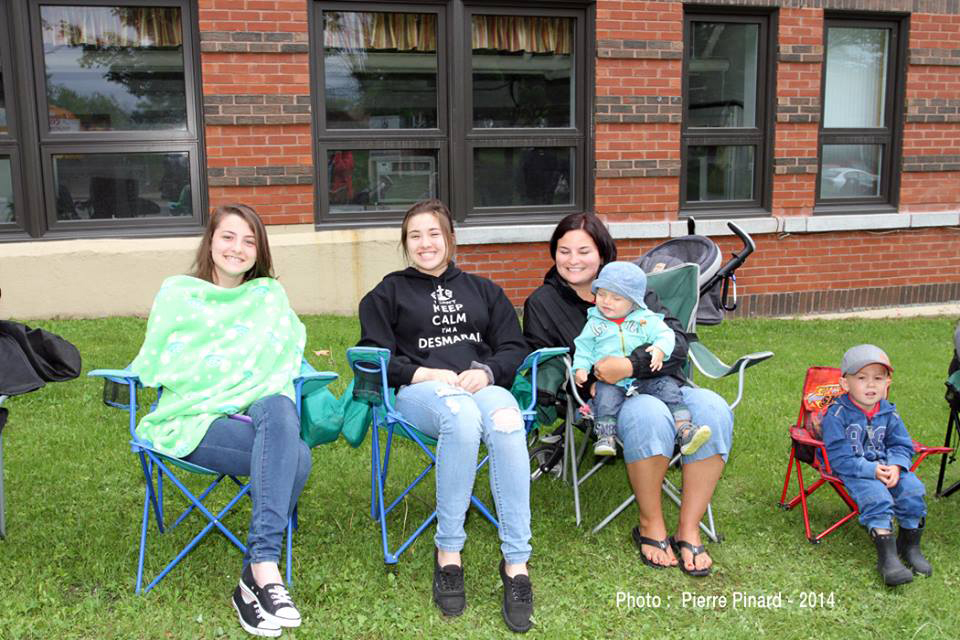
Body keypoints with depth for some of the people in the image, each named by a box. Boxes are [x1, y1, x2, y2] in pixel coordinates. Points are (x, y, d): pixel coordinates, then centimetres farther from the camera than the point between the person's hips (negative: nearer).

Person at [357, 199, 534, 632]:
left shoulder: (483, 290, 26)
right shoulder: (388, 293, 21)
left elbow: (514, 349, 14)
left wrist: (485, 371, -8)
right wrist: (424, 374, -9)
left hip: (482, 385, 2)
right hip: (418, 391, -2)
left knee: (506, 420, -37)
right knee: (461, 413, -40)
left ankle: (516, 564, -35)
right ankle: (448, 552, -30)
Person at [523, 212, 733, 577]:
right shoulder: (542, 303, 9)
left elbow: (676, 341, -2)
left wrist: (632, 365, -20)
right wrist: (586, 377, -13)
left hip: (653, 384, 3)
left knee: (712, 409, -27)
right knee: (649, 414, -36)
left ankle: (688, 530, -16)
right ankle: (650, 526, -15)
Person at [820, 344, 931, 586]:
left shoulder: (889, 414, 5)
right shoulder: (837, 414, -13)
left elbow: (902, 445, 10)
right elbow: (839, 457, -16)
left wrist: (895, 466, -13)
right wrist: (872, 470, -23)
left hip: (886, 468, 5)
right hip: (852, 470, -5)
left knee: (912, 489, -19)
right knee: (876, 496, -30)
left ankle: (910, 546, 3)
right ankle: (887, 557, -26)